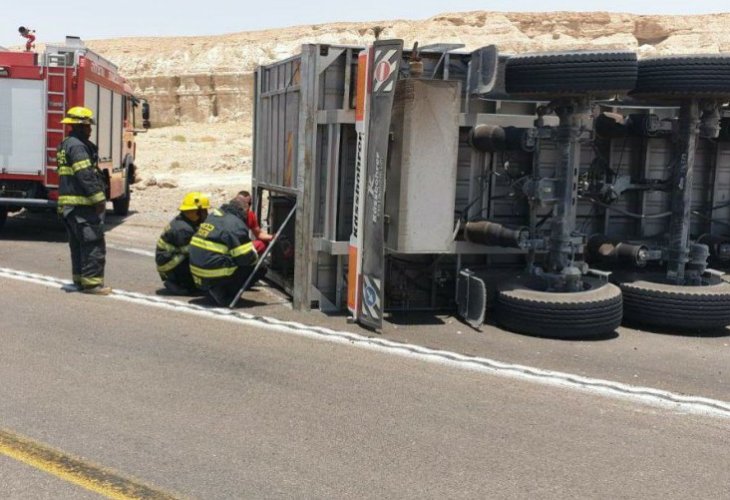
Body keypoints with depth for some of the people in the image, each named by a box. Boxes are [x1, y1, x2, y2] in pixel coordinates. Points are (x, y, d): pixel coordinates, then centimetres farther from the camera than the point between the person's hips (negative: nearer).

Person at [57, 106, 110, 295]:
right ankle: (91, 282, -6)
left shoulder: (65, 145, 19)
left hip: (68, 202, 11)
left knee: (78, 243, 16)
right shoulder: (77, 146, -14)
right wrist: (98, 198, -20)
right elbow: (85, 175, -22)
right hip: (82, 203, -11)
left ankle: (79, 279, 21)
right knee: (94, 243, -7)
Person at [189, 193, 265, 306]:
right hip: (214, 277, -9)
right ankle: (224, 294, -6)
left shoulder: (214, 215, 13)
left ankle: (214, 290, 11)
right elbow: (247, 258, -13)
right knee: (259, 268, -2)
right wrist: (255, 257, 10)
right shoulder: (235, 225, -12)